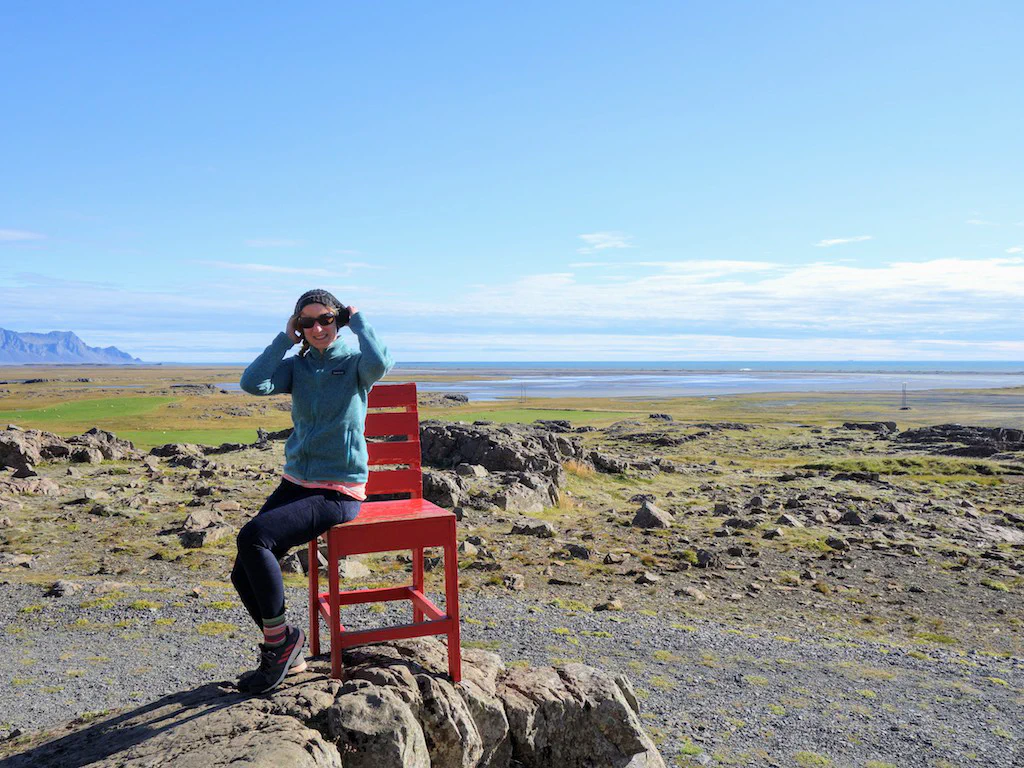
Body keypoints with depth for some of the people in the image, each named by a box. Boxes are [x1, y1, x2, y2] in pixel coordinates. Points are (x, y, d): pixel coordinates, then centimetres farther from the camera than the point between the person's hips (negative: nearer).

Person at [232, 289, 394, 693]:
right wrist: (285, 339, -3)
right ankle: (287, 653, 15)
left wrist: (358, 321, -11)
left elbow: (380, 363, -28)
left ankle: (279, 639, -8)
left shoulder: (354, 362, -3)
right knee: (244, 575, -4)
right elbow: (253, 383, -10)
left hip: (338, 493, -6)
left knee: (252, 537, -26)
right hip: (295, 483, 6)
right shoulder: (296, 366, 9)